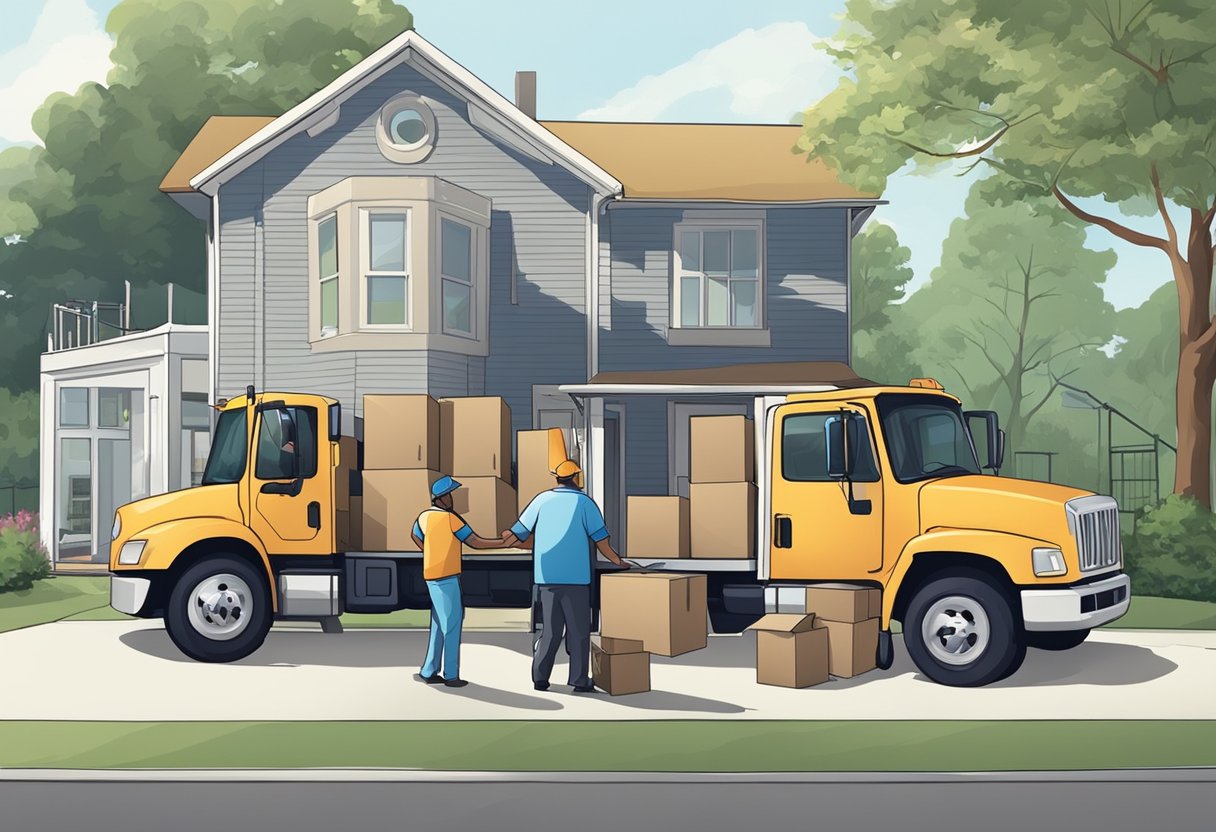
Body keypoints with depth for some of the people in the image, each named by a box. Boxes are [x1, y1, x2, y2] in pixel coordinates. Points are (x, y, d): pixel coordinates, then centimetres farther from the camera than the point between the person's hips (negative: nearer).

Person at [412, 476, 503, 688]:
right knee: (452, 624, -1)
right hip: (447, 577, -8)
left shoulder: (424, 517, 6)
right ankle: (451, 675, 1)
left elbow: (415, 536, 27)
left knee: (439, 624, 14)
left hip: (432, 576, 8)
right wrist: (505, 541, -8)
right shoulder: (451, 518, -16)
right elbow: (476, 542, -13)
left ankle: (429, 671, 16)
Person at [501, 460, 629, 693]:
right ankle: (579, 680, 3)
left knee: (551, 629, 13)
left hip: (546, 577, 3)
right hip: (575, 578, -3)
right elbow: (601, 541, -3)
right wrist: (618, 562, 12)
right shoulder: (584, 503, -2)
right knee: (578, 629, 5)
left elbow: (515, 535, 4)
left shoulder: (542, 500, 5)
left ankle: (540, 677, 8)